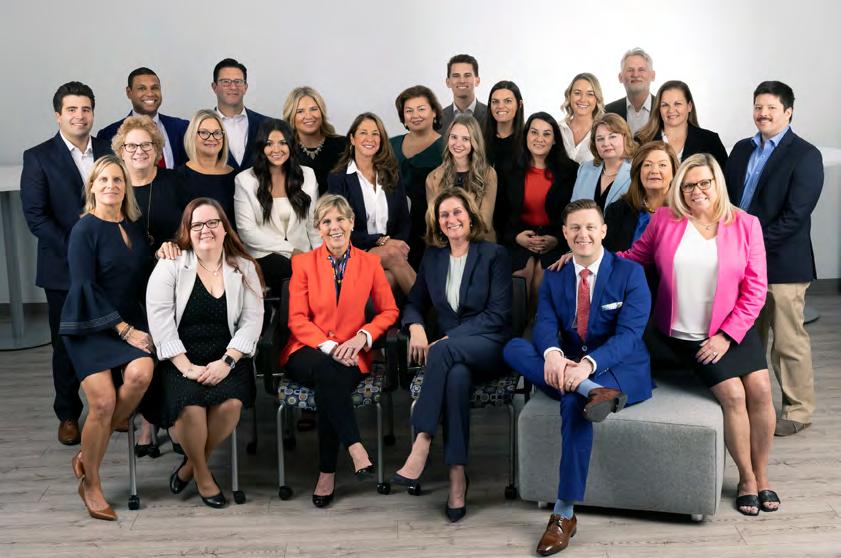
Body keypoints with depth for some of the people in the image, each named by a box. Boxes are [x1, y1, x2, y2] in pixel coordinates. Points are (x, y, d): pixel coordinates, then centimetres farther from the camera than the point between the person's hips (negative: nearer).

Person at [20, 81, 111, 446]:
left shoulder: (109, 152, 6)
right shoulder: (38, 157, -3)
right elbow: (35, 216, -9)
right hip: (63, 269, -2)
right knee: (67, 343, 8)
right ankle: (68, 414, 23)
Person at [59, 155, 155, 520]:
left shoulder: (134, 227, 11)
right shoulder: (85, 230, -6)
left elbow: (144, 277, 14)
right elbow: (85, 288, -12)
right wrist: (124, 329, -14)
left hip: (130, 322, 5)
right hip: (89, 325, -4)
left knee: (140, 373, -25)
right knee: (103, 402, -19)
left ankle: (89, 455, -2)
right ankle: (90, 484, 5)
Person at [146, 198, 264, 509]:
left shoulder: (244, 269, 7)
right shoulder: (171, 266, 1)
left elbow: (251, 321, 0)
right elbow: (160, 321, -7)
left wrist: (227, 361, -14)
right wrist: (186, 367, -16)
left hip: (226, 358, 2)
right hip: (180, 358, -2)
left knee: (231, 402, -27)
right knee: (190, 405, -29)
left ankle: (193, 463, 2)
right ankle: (202, 474, 1)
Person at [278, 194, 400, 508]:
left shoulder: (369, 263, 8)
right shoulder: (303, 263, 5)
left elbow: (389, 311, 10)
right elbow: (297, 320, 0)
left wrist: (363, 336, -9)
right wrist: (328, 346, -16)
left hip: (349, 356, 1)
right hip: (307, 353, 0)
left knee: (330, 384, -33)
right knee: (326, 369, -37)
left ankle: (327, 473, -24)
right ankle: (355, 447, -36)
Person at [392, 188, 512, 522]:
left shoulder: (494, 255, 1)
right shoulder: (432, 258, 15)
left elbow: (498, 314, -7)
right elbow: (415, 303, 17)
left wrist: (451, 338, -17)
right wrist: (416, 327, -9)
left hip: (489, 347, -3)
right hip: (451, 352, 3)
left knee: (444, 353, -38)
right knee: (457, 375, -36)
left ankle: (421, 444, -40)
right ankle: (457, 476, -36)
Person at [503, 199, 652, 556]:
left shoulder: (630, 274, -5)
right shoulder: (554, 278, 8)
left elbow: (629, 333, -16)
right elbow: (545, 326, -7)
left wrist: (589, 363, -34)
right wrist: (552, 354, -33)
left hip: (621, 369, -4)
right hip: (567, 367, 4)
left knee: (574, 402, -36)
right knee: (514, 348, -21)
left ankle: (565, 514, -28)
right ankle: (591, 391, -39)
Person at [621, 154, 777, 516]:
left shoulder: (745, 224, 0)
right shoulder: (664, 220, 0)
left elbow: (755, 289, -3)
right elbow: (634, 258, 6)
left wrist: (727, 334, -10)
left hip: (734, 329, 2)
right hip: (684, 335, -2)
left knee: (760, 389, -15)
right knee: (733, 394, -16)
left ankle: (761, 476, 4)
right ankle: (746, 479, 3)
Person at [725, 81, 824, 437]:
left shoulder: (805, 155, -7)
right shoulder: (742, 149, 13)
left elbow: (795, 215, -15)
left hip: (782, 264, -6)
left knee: (789, 343, 1)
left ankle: (799, 410, 15)